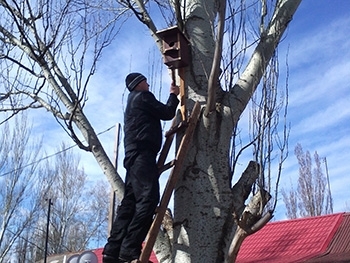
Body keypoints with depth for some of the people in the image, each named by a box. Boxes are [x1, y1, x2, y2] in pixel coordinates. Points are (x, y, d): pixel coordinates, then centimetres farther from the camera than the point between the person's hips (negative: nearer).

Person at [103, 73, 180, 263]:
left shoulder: (133, 100, 32)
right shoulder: (143, 96, 3)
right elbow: (167, 113, 3)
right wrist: (174, 95, 19)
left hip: (135, 155, 11)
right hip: (142, 153, -11)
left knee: (130, 203, 3)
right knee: (148, 199, -22)